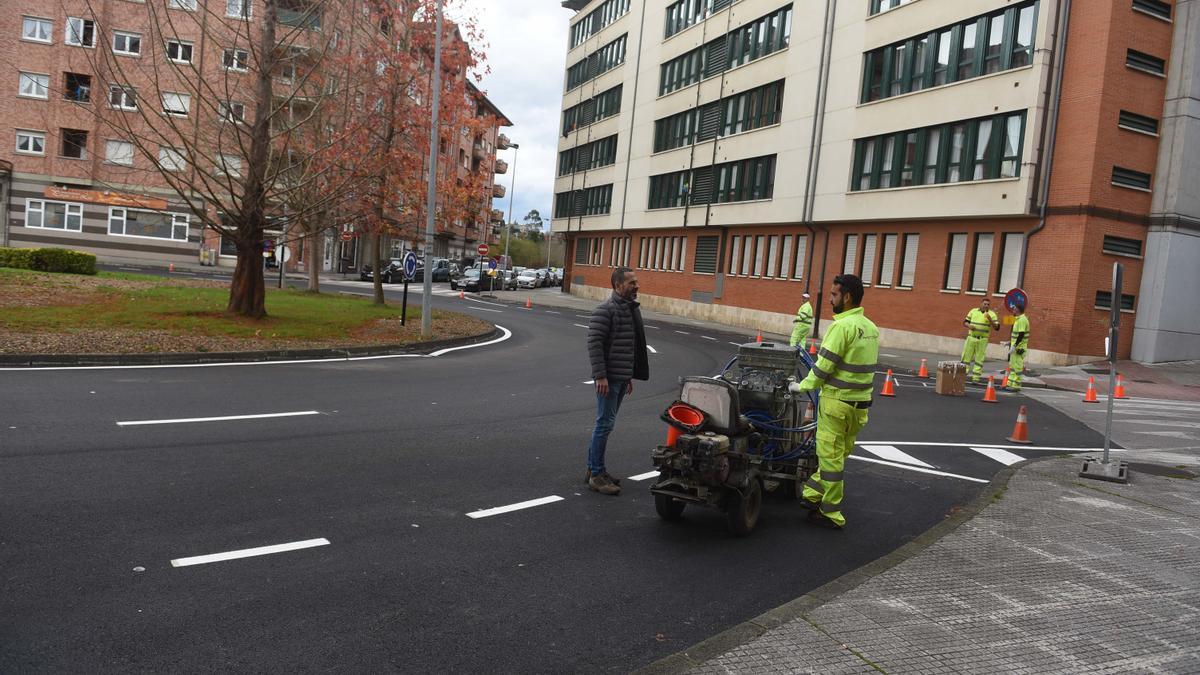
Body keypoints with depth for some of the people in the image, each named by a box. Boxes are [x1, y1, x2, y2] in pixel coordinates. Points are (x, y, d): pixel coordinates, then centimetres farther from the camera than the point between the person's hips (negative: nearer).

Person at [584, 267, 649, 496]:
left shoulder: (632, 309, 15)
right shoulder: (605, 311, -13)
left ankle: (593, 468, 24)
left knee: (605, 423, 14)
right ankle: (596, 475, 2)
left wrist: (630, 376, 22)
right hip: (609, 378, -9)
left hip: (622, 378, 9)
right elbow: (594, 343, -18)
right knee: (605, 424, -6)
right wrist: (600, 376, -22)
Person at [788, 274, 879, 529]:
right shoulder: (871, 328, 10)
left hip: (837, 402, -8)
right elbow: (862, 366, 14)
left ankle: (831, 515, 9)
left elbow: (824, 365, -17)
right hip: (861, 402, 8)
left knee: (830, 457, 1)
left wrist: (803, 386, -2)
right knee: (839, 455, 16)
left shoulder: (842, 326, -17)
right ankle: (813, 495, 26)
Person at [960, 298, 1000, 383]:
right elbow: (965, 322, 12)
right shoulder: (973, 311, 7)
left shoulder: (992, 314, -1)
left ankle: (975, 378, 4)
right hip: (971, 338, 2)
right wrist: (969, 326, -10)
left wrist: (990, 319, -21)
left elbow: (996, 327, -7)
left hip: (982, 340, -2)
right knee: (966, 357, 2)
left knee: (979, 359, 1)